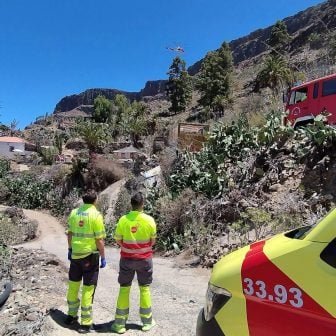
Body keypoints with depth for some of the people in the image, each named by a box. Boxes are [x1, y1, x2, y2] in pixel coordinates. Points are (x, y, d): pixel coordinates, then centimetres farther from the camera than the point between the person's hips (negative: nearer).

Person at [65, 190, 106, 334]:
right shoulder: (96, 215, -16)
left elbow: (70, 233, 9)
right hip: (90, 255, -5)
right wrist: (103, 257, -7)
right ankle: (85, 323, 12)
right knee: (88, 288, 3)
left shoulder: (74, 212, 1)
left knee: (73, 285, 20)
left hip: (75, 254, 6)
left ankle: (71, 315, 35)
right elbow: (99, 240, -15)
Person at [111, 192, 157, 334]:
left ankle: (120, 323, 19)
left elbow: (118, 240, -2)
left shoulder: (123, 220, -12)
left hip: (127, 259, 0)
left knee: (124, 289, 12)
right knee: (144, 288, 14)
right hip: (144, 259, 0)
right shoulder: (149, 220, -13)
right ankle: (147, 321, 25)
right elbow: (153, 241, -2)